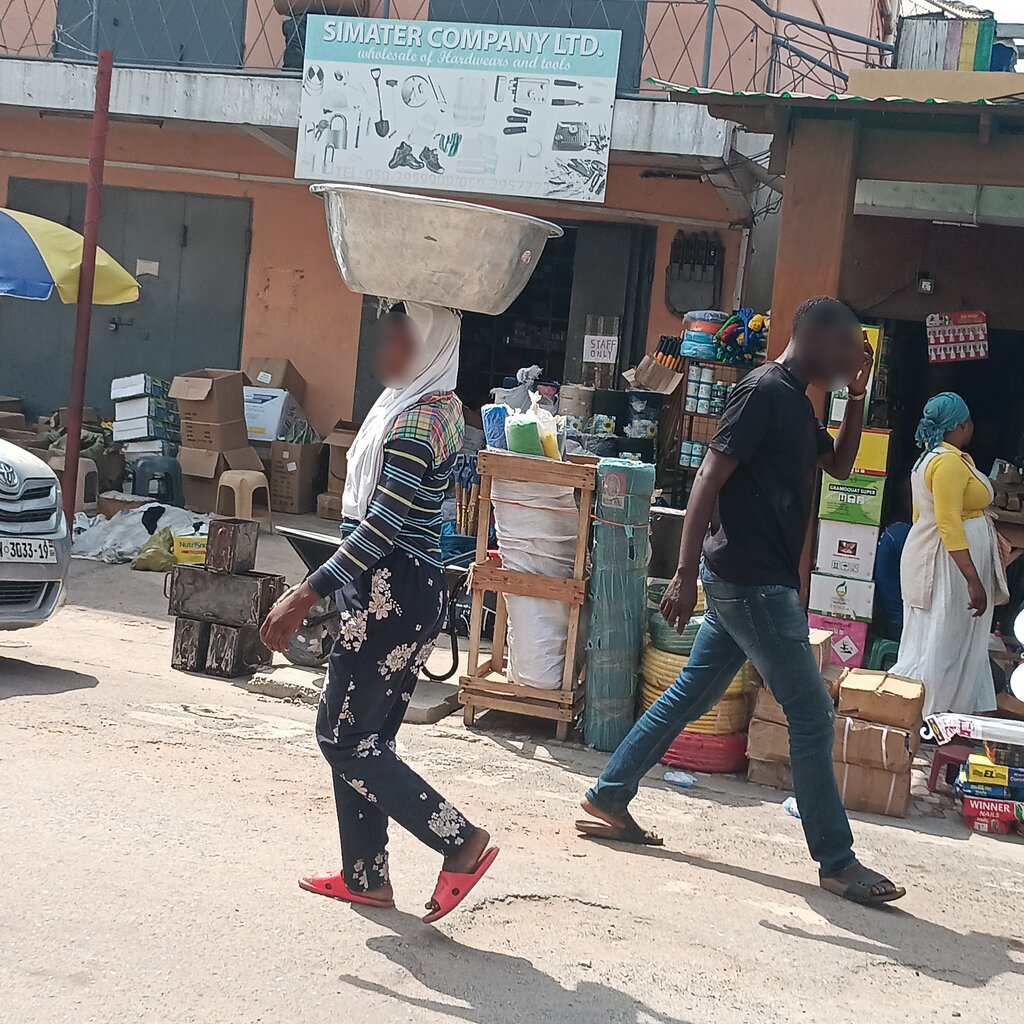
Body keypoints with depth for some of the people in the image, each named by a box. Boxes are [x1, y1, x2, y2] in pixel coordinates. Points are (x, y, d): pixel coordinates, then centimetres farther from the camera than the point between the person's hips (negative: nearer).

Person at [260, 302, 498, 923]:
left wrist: (304, 598, -24)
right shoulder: (439, 405, 12)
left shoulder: (417, 419, -19)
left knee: (344, 739, -2)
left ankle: (463, 843, -1)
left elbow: (382, 528, -24)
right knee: (364, 736, 15)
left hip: (392, 594, -10)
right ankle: (366, 876, 22)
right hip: (413, 587, 10)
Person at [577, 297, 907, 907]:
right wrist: (685, 575, -25)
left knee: (692, 695, 16)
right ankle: (837, 863, 3)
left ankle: (609, 799, 24)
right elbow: (709, 479, -20)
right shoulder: (766, 391, -14)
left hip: (747, 581, 10)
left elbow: (840, 465, 28)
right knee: (812, 715, -5)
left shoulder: (797, 401, 16)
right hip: (751, 581, -10)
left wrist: (858, 396, 15)